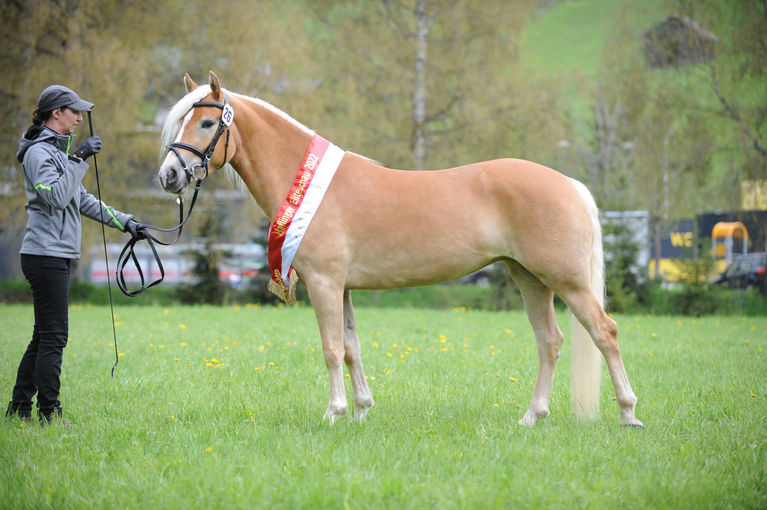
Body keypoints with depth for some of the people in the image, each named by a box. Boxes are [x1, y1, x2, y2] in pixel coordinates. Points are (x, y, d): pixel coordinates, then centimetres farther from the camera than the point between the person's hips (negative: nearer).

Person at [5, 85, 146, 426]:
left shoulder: (58, 150, 20)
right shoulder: (39, 152, -11)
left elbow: (82, 200, 25)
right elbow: (56, 196, -25)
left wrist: (124, 222, 22)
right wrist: (79, 160, -22)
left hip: (57, 256, 10)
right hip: (46, 254, -10)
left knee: (45, 335, 12)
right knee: (54, 336, -8)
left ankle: (20, 408, 16)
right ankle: (49, 414, -6)